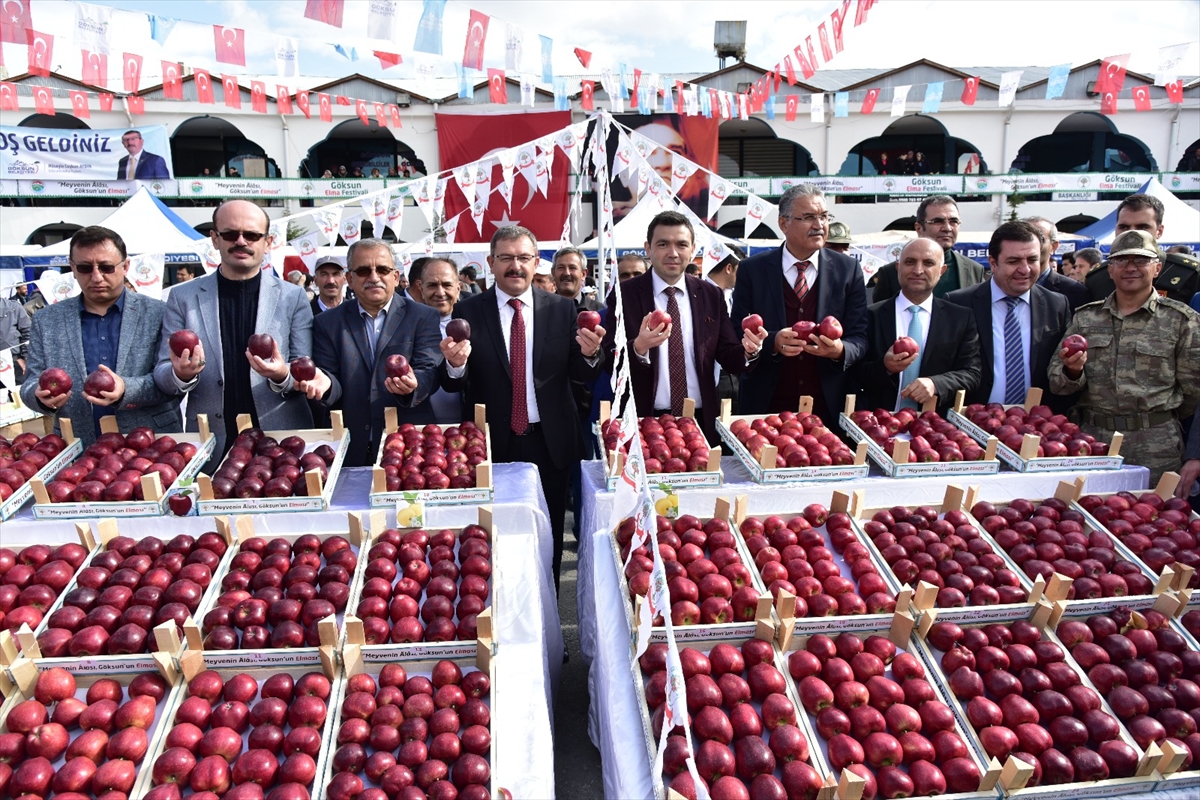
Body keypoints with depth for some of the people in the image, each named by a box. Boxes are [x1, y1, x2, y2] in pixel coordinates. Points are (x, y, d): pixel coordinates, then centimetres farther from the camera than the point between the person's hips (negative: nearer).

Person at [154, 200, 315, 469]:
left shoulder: (294, 298, 3)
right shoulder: (183, 297, 6)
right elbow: (162, 376, 6)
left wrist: (282, 376, -20)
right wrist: (181, 374, -18)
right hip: (211, 451, 1)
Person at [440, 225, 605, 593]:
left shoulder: (562, 308, 0)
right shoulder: (468, 311, -3)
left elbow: (581, 374, 0)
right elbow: (453, 386, -5)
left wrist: (589, 354, -21)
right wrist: (455, 365, -27)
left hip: (549, 441, 1)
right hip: (492, 443, -1)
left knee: (549, 536, 15)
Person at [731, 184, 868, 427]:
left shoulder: (849, 270, 4)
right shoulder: (752, 270, 0)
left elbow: (860, 338, 1)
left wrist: (840, 350, -21)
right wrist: (773, 341, -21)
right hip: (765, 406, -1)